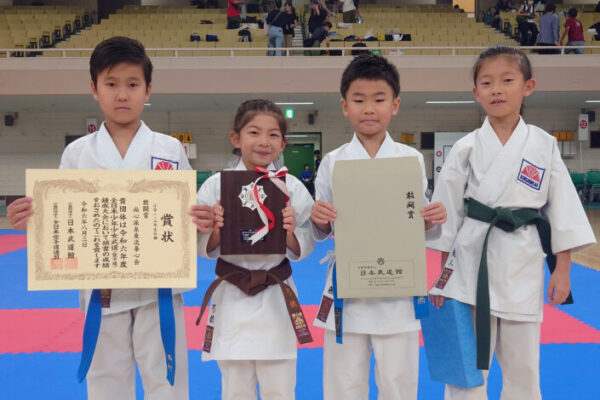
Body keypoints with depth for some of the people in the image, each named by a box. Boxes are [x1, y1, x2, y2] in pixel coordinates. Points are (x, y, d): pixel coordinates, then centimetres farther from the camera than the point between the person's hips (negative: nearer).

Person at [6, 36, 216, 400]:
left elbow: (187, 217, 2)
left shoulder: (170, 149, 0)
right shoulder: (77, 153, 2)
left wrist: (201, 222, -19)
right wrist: (30, 220, -15)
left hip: (158, 288, -1)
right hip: (102, 291, 1)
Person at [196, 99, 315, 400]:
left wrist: (291, 233, -20)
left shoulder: (291, 187, -3)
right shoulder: (216, 185, -3)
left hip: (276, 299, 0)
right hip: (231, 299, 0)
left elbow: (305, 248, 0)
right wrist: (215, 229, -20)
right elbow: (203, 248, 0)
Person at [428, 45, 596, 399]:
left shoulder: (545, 145, 0)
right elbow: (447, 210, 3)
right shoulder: (466, 148, -1)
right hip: (471, 261, 0)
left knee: (522, 366, 12)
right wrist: (444, 267, 4)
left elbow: (562, 208, 3)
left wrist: (563, 269, 1)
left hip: (523, 264, 1)